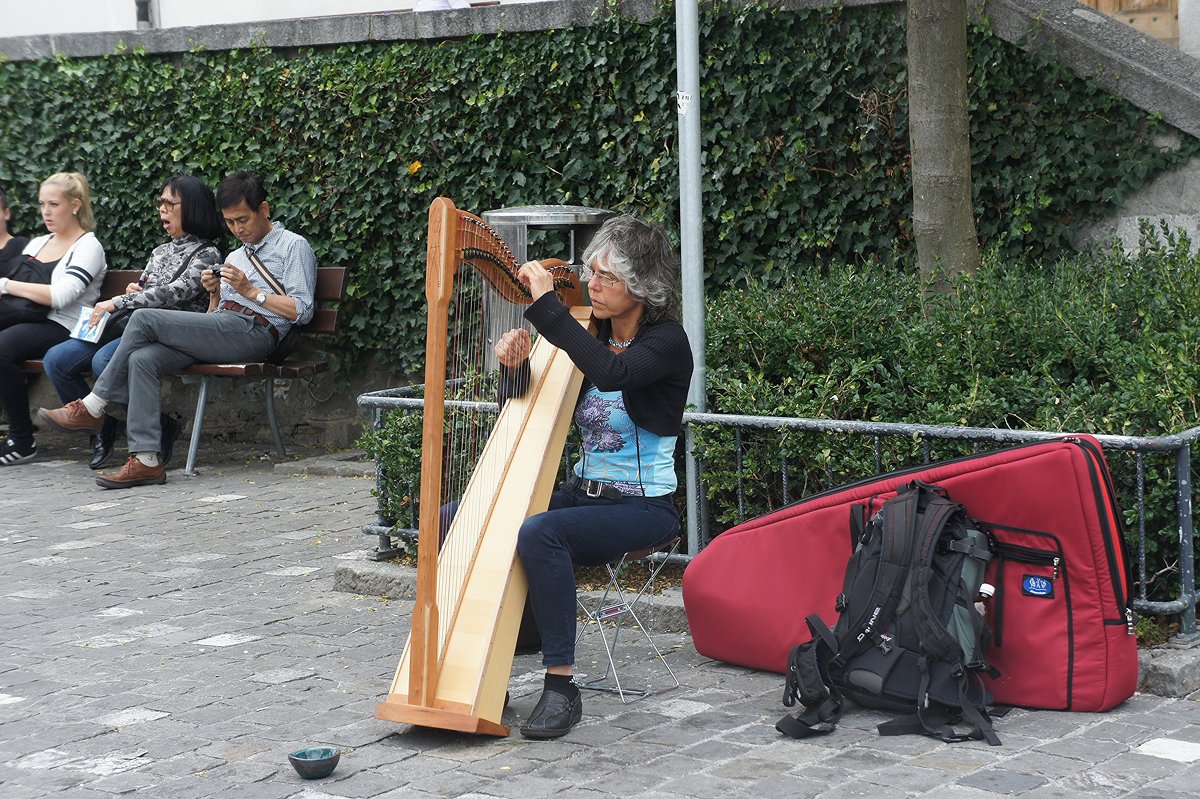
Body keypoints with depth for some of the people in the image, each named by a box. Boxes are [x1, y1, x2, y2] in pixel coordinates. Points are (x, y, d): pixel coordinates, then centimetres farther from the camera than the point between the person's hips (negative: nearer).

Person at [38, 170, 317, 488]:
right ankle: (146, 460, -28)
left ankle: (92, 408, -9)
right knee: (143, 360, -21)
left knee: (144, 318, -19)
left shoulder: (294, 246, 8)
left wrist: (250, 291, -8)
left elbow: (302, 311, -5)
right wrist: (214, 293, 7)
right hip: (220, 333, 8)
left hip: (252, 330, -8)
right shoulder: (235, 257, 33)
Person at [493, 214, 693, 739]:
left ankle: (561, 688, -27)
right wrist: (513, 367, -12)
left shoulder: (667, 342, -13)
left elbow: (612, 374, -36)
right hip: (582, 493, 7)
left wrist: (547, 306, -33)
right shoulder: (588, 337, 7)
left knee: (539, 533, -34)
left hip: (643, 507, -7)